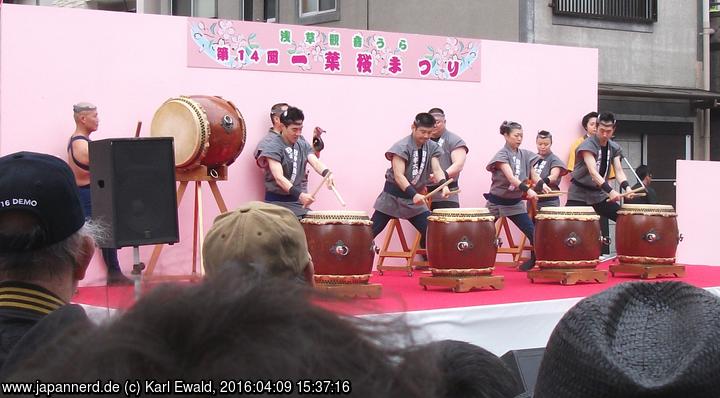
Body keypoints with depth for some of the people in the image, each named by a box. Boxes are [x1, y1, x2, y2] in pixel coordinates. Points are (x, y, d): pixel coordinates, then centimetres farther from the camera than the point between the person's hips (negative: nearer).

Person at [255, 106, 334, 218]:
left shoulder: (303, 145, 10)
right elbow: (278, 177, -21)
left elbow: (315, 162, -6)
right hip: (278, 202, -6)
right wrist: (299, 195, -35)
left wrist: (327, 173, -30)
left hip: (299, 202, 6)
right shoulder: (273, 146, -10)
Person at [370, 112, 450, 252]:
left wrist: (443, 185, -33)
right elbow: (398, 175, -27)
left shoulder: (432, 147, 1)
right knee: (369, 233, -3)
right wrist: (414, 194, -41)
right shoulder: (401, 147, -18)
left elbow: (437, 169, -11)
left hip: (415, 198, 5)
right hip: (392, 197, -5)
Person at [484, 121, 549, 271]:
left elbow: (533, 176, 0)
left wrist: (541, 184, -23)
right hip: (497, 201, -5)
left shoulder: (525, 155, 3)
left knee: (532, 231, -3)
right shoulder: (502, 155, -16)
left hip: (515, 202, 5)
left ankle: (535, 260, 9)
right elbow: (510, 177, -30)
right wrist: (527, 189, -43)